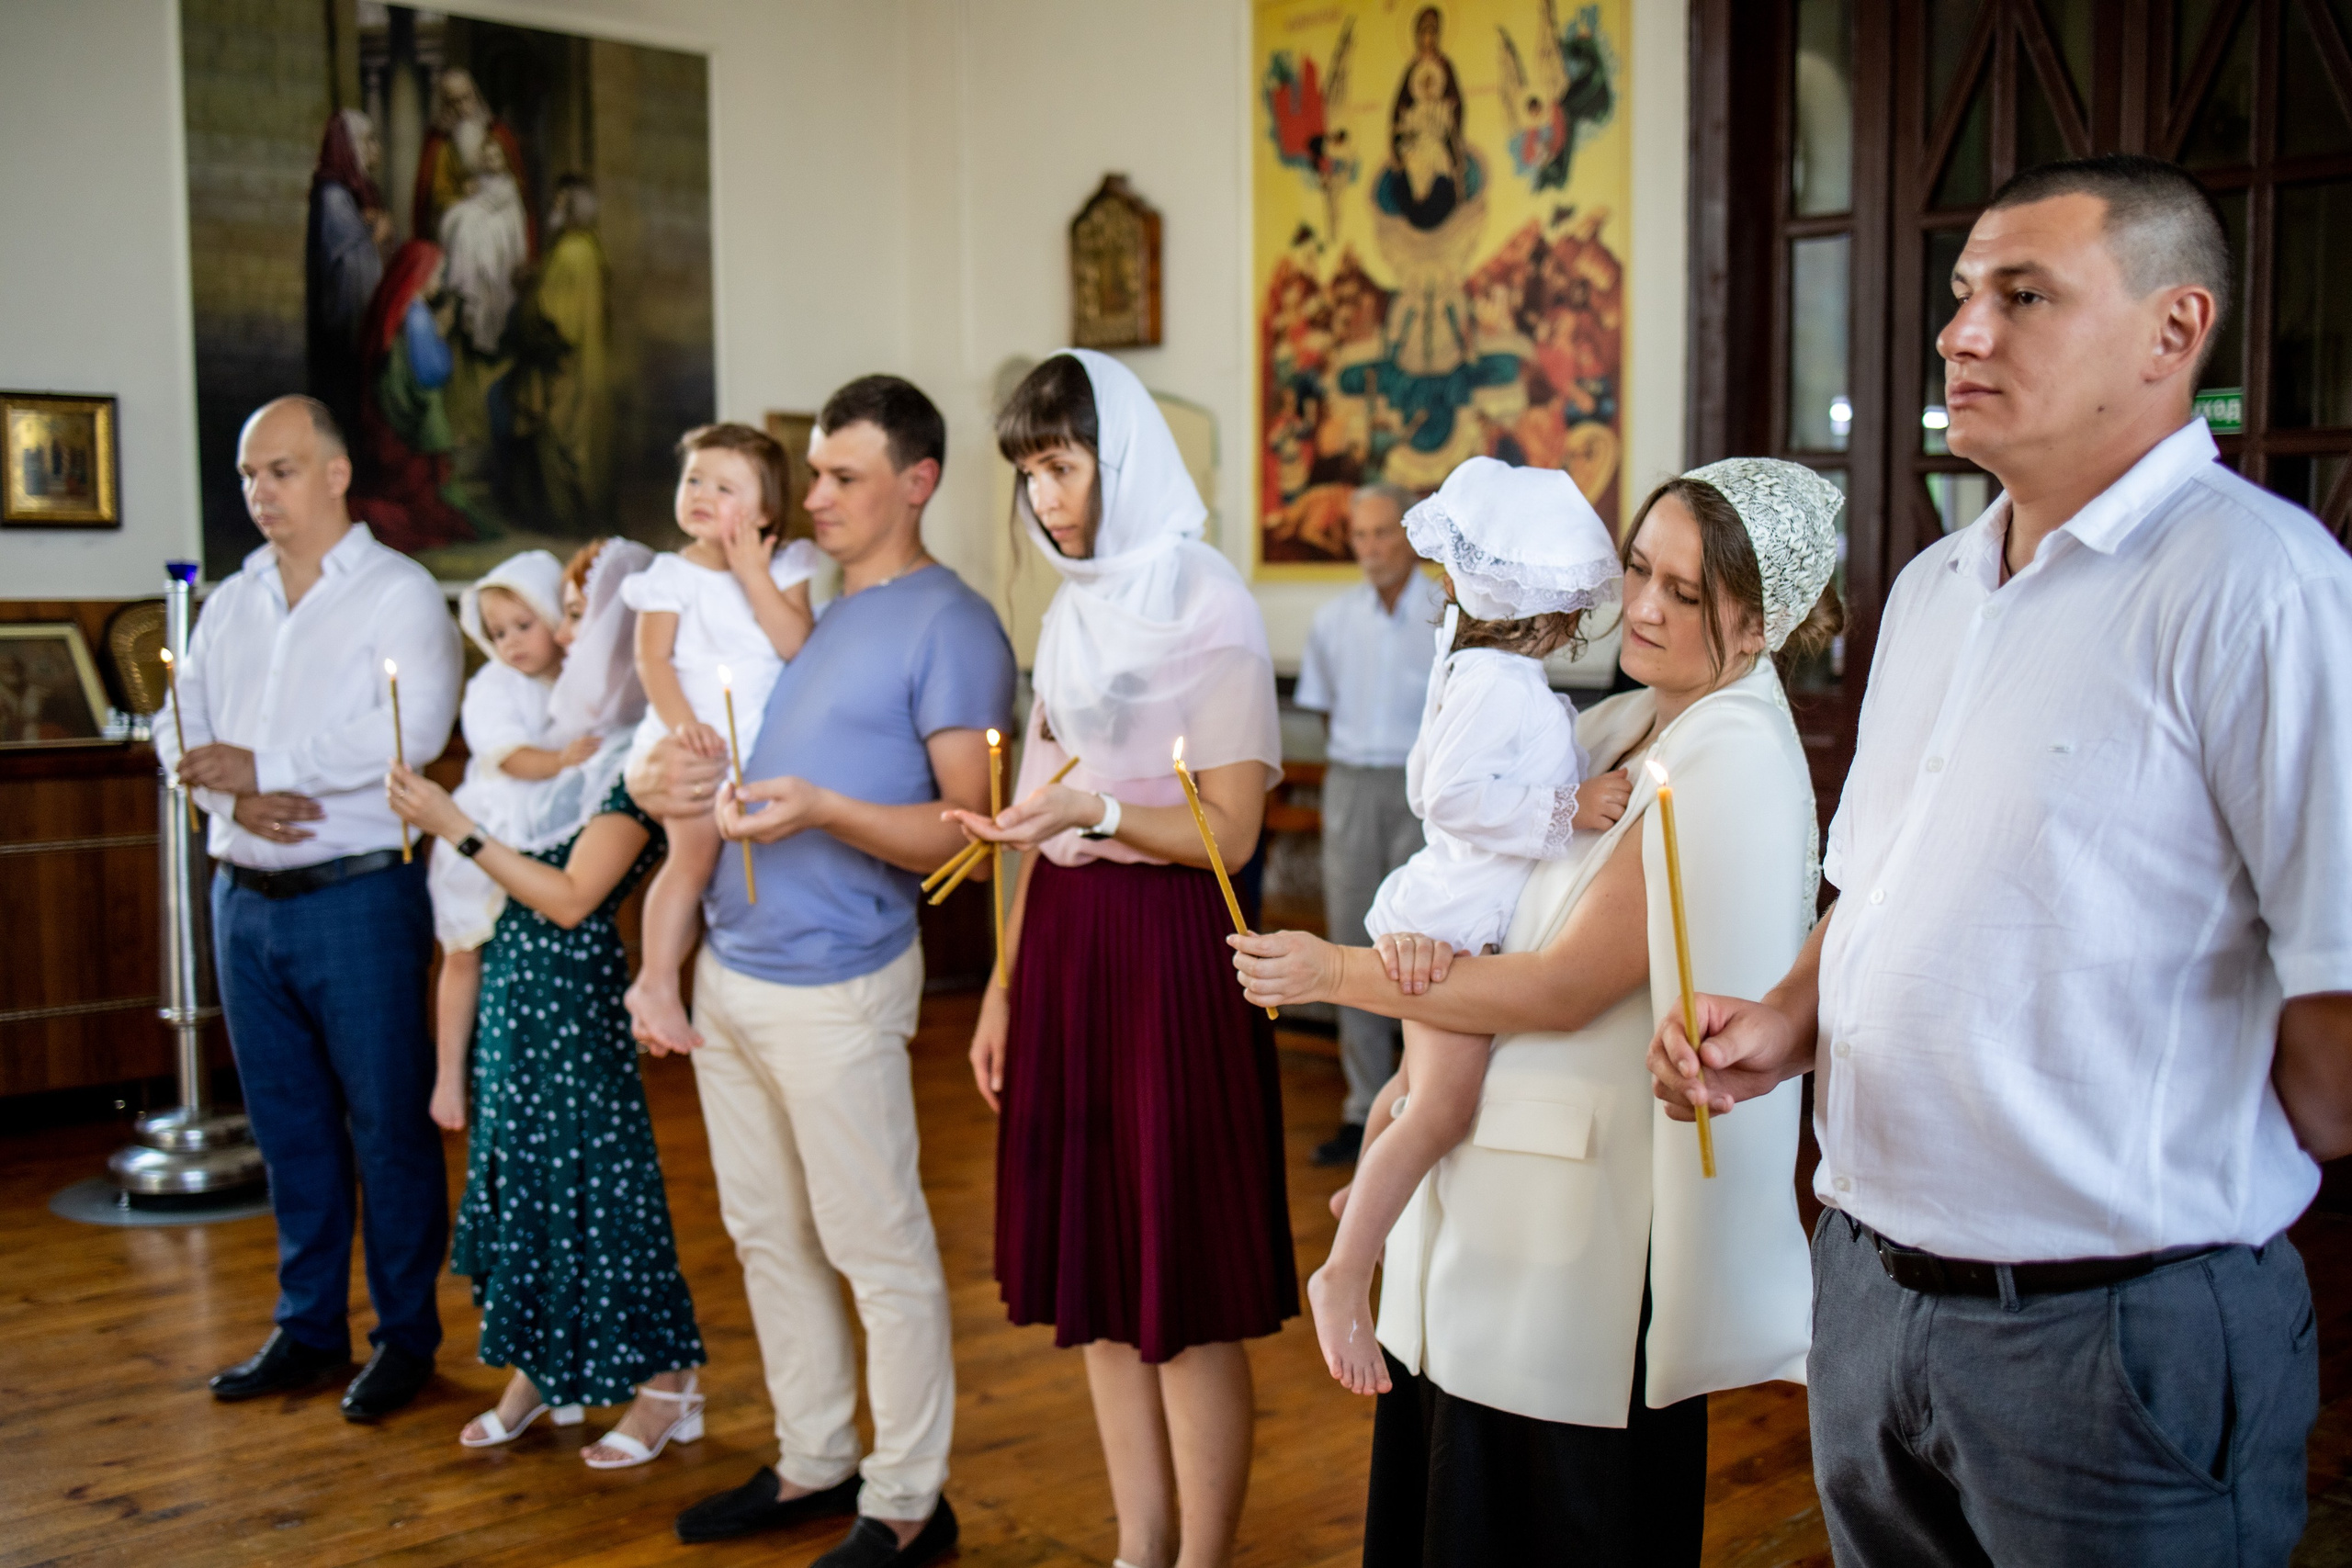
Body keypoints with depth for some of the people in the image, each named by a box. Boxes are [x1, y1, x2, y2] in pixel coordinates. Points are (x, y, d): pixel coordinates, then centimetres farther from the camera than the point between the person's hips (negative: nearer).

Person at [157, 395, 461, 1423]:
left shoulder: (398, 593, -6)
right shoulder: (229, 604, 14)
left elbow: (412, 726, -20)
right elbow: (181, 727, 10)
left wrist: (267, 767, -19)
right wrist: (231, 794, -11)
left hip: (357, 897, -6)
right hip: (245, 898, 6)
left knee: (388, 1123, 2)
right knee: (288, 1123, 14)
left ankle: (405, 1335, 14)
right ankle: (307, 1327, 25)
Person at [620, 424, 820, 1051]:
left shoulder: (783, 570, 6)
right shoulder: (671, 577, -1)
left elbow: (797, 643, -8)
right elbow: (652, 658, -9)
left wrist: (753, 572, -12)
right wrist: (682, 722, -23)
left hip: (761, 743, 4)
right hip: (693, 742, -4)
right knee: (697, 848, -14)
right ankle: (655, 983, -4)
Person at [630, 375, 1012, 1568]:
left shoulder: (950, 625, -9)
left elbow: (965, 829, -15)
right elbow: (713, 751, 22)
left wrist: (824, 810, -29)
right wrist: (661, 781, 0)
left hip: (834, 987, -8)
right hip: (729, 970, 8)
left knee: (878, 1247, 1)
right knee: (768, 1236, 16)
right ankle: (811, 1464, 30)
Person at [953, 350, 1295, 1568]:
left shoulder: (1208, 607, -8)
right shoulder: (1073, 611, 13)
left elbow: (1231, 831, -12)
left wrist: (1096, 811, -27)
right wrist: (1005, 982, 14)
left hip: (1168, 950, -7)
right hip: (1066, 945, 7)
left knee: (1186, 1287, -1)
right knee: (1092, 1267, 11)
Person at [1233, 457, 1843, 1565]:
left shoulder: (1732, 763, -18)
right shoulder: (1624, 727, 9)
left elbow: (1565, 987, -20)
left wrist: (1336, 972, -13)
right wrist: (1424, 947, -11)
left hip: (1594, 1207, -8)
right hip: (1500, 1172, 8)